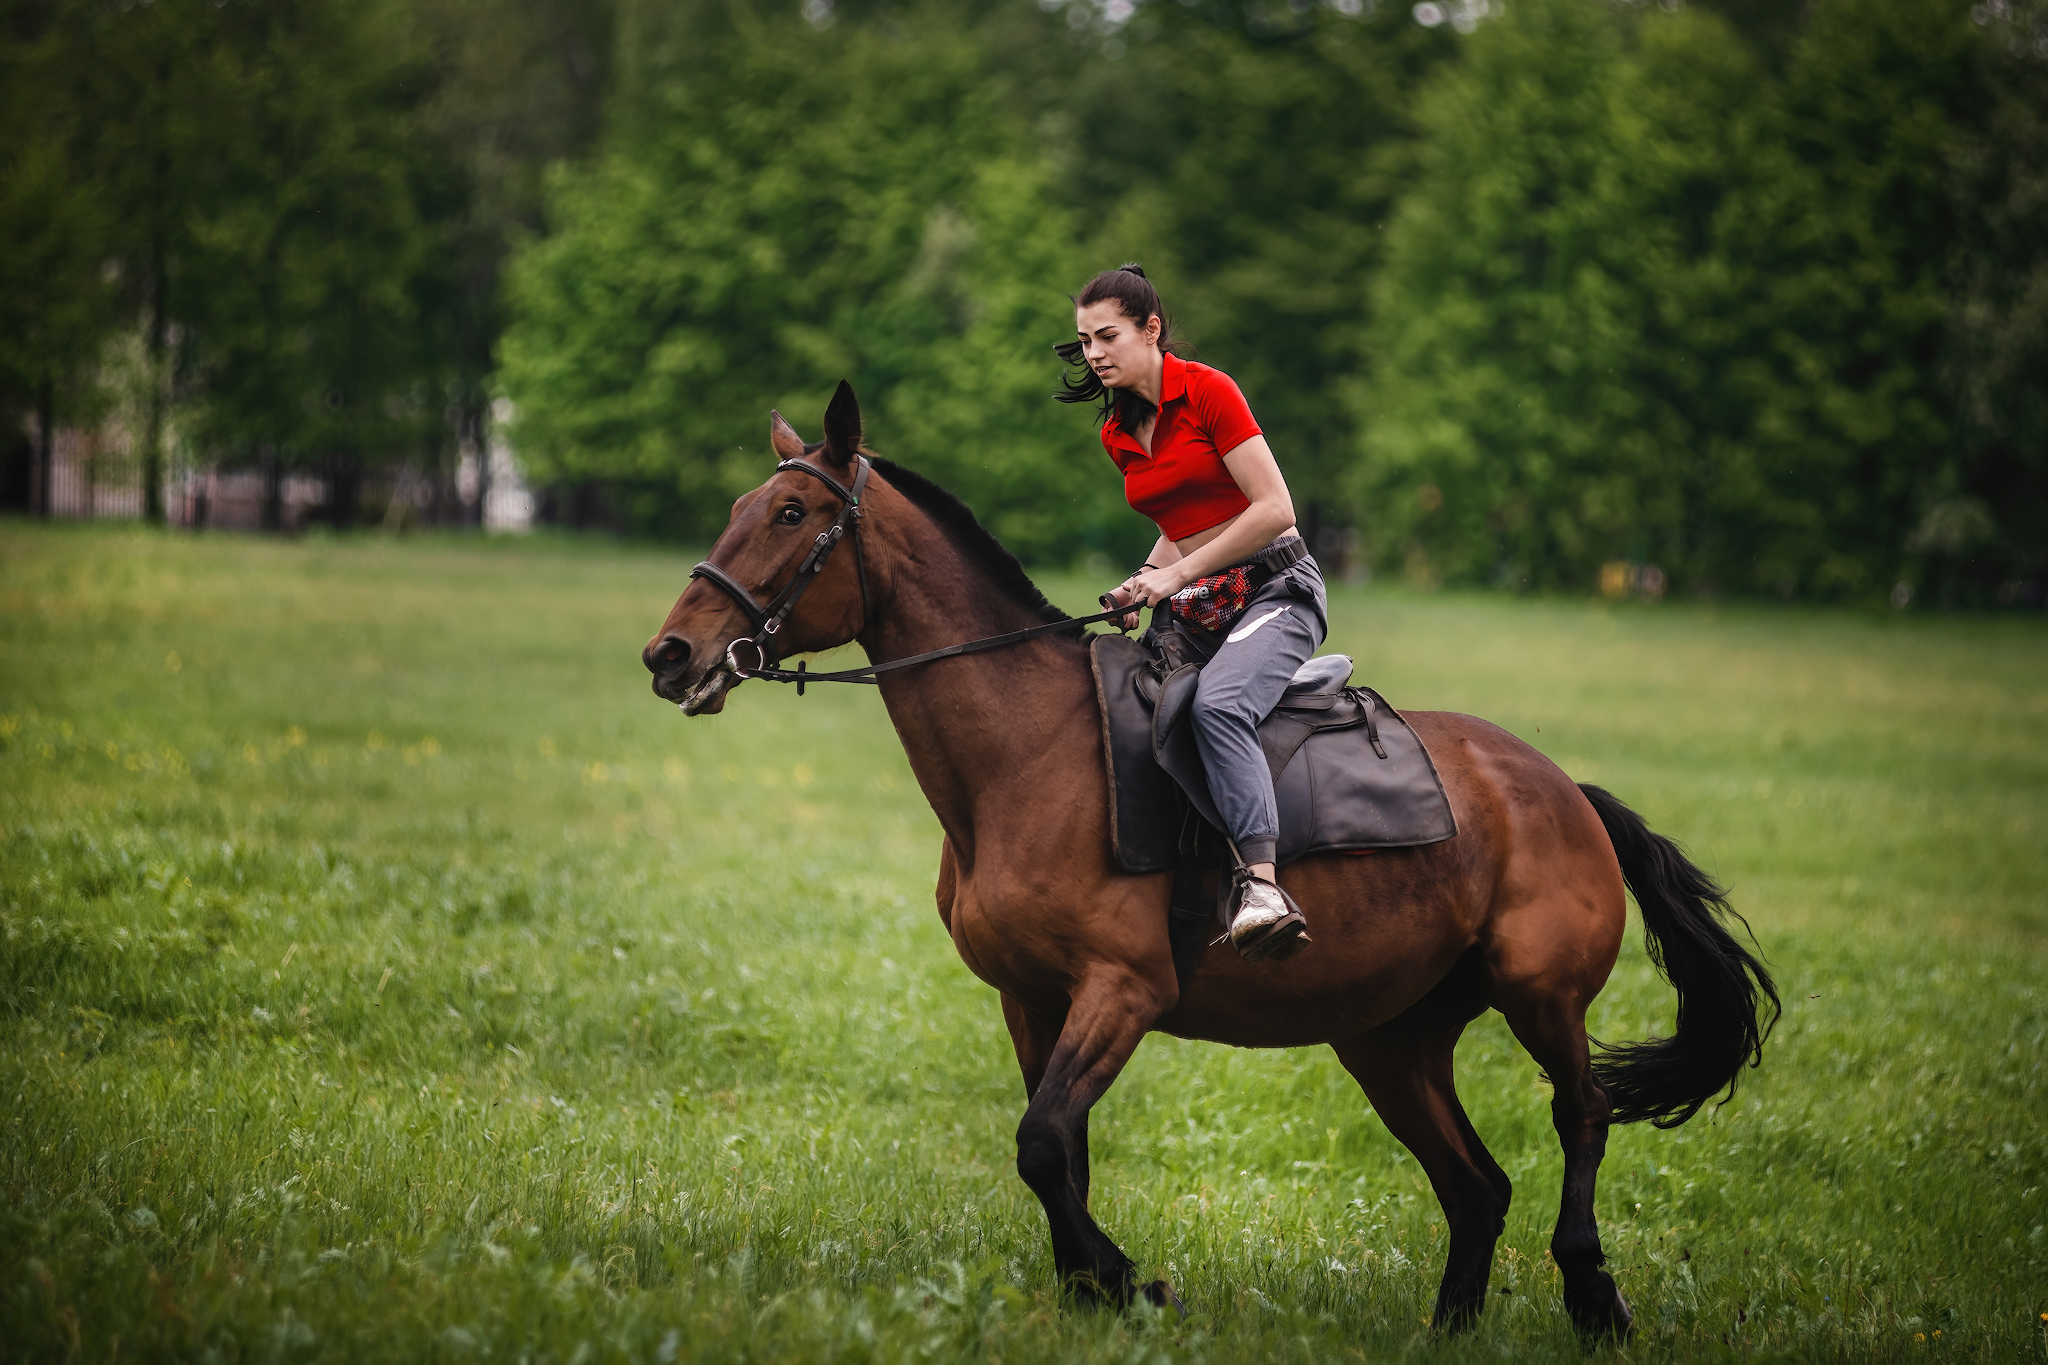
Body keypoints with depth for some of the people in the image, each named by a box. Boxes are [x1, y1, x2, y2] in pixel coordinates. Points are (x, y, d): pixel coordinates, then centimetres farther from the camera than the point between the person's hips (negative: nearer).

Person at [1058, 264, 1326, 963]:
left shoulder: (1208, 392, -10)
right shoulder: (1118, 434, 13)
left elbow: (1273, 509, -16)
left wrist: (1176, 575, -16)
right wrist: (1142, 586, 6)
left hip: (1276, 590, -9)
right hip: (1198, 612, 9)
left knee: (1217, 703, -35)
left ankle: (1261, 885, -46)